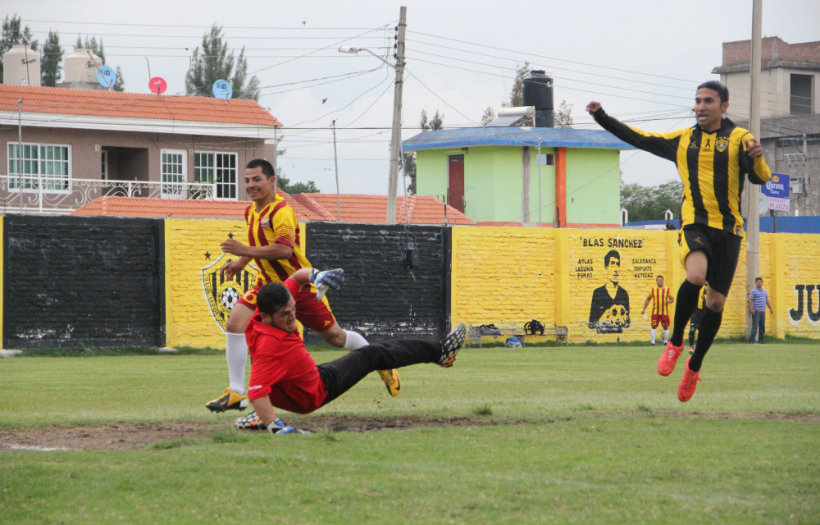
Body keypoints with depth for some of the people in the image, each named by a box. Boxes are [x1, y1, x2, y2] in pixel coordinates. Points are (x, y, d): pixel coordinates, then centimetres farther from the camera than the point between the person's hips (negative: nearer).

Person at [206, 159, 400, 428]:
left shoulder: (281, 211, -21)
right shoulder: (251, 212, 7)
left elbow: (284, 249, -34)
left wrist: (245, 251, -35)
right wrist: (239, 264, 10)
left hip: (299, 285, -7)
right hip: (269, 283, 7)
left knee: (334, 337, 6)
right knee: (235, 323, -15)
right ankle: (236, 393, -10)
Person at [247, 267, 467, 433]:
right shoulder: (269, 345, -40)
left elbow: (296, 277, 3)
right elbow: (257, 392, -47)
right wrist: (274, 427, -56)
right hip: (314, 395, -7)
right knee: (371, 355, 9)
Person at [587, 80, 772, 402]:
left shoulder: (738, 138, 4)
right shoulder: (682, 140, 13)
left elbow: (760, 178, -5)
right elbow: (639, 139, 21)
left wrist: (757, 158, -27)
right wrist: (602, 118, 15)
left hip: (729, 228, 0)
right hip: (695, 223, 0)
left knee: (716, 302, 1)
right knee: (696, 275, -30)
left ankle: (694, 367, 22)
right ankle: (675, 342, -10)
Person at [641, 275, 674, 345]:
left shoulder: (667, 289, 4)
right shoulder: (653, 289, 6)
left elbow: (672, 299, 11)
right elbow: (648, 299, 13)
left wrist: (669, 301, -13)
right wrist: (644, 309, 9)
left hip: (665, 312, 0)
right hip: (655, 312, 0)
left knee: (666, 327, 2)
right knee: (654, 326, -6)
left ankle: (666, 341, 14)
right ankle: (653, 341, -1)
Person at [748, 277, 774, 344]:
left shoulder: (765, 291, 18)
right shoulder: (753, 291, -1)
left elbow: (767, 301, 24)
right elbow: (750, 300, -9)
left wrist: (770, 309, 19)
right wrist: (751, 309, -20)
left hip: (763, 311, 6)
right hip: (756, 311, -6)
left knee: (762, 326, 6)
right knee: (755, 326, -11)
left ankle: (761, 340, 12)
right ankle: (751, 340, -10)